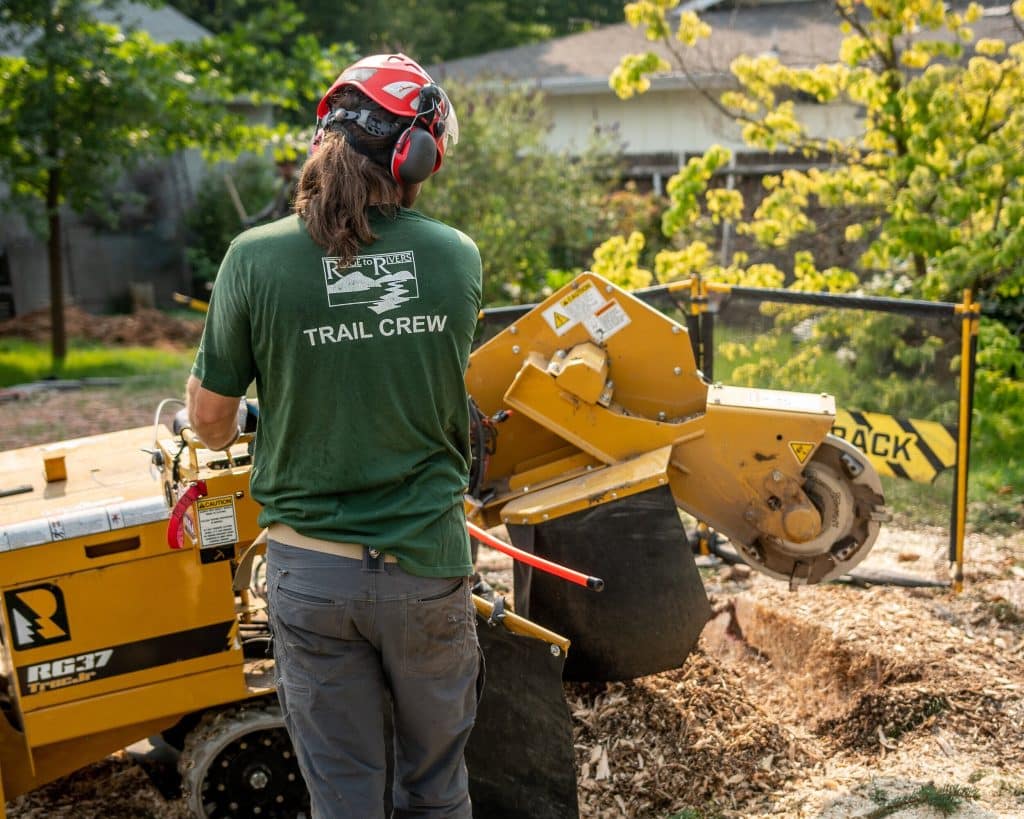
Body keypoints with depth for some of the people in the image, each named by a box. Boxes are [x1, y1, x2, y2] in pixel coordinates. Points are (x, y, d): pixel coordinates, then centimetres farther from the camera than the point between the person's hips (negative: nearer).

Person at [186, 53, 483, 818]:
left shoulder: (256, 259, -12)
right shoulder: (459, 259, -7)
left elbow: (210, 419, -3)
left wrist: (228, 437, 20)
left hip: (314, 570, -1)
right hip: (428, 561, 1)